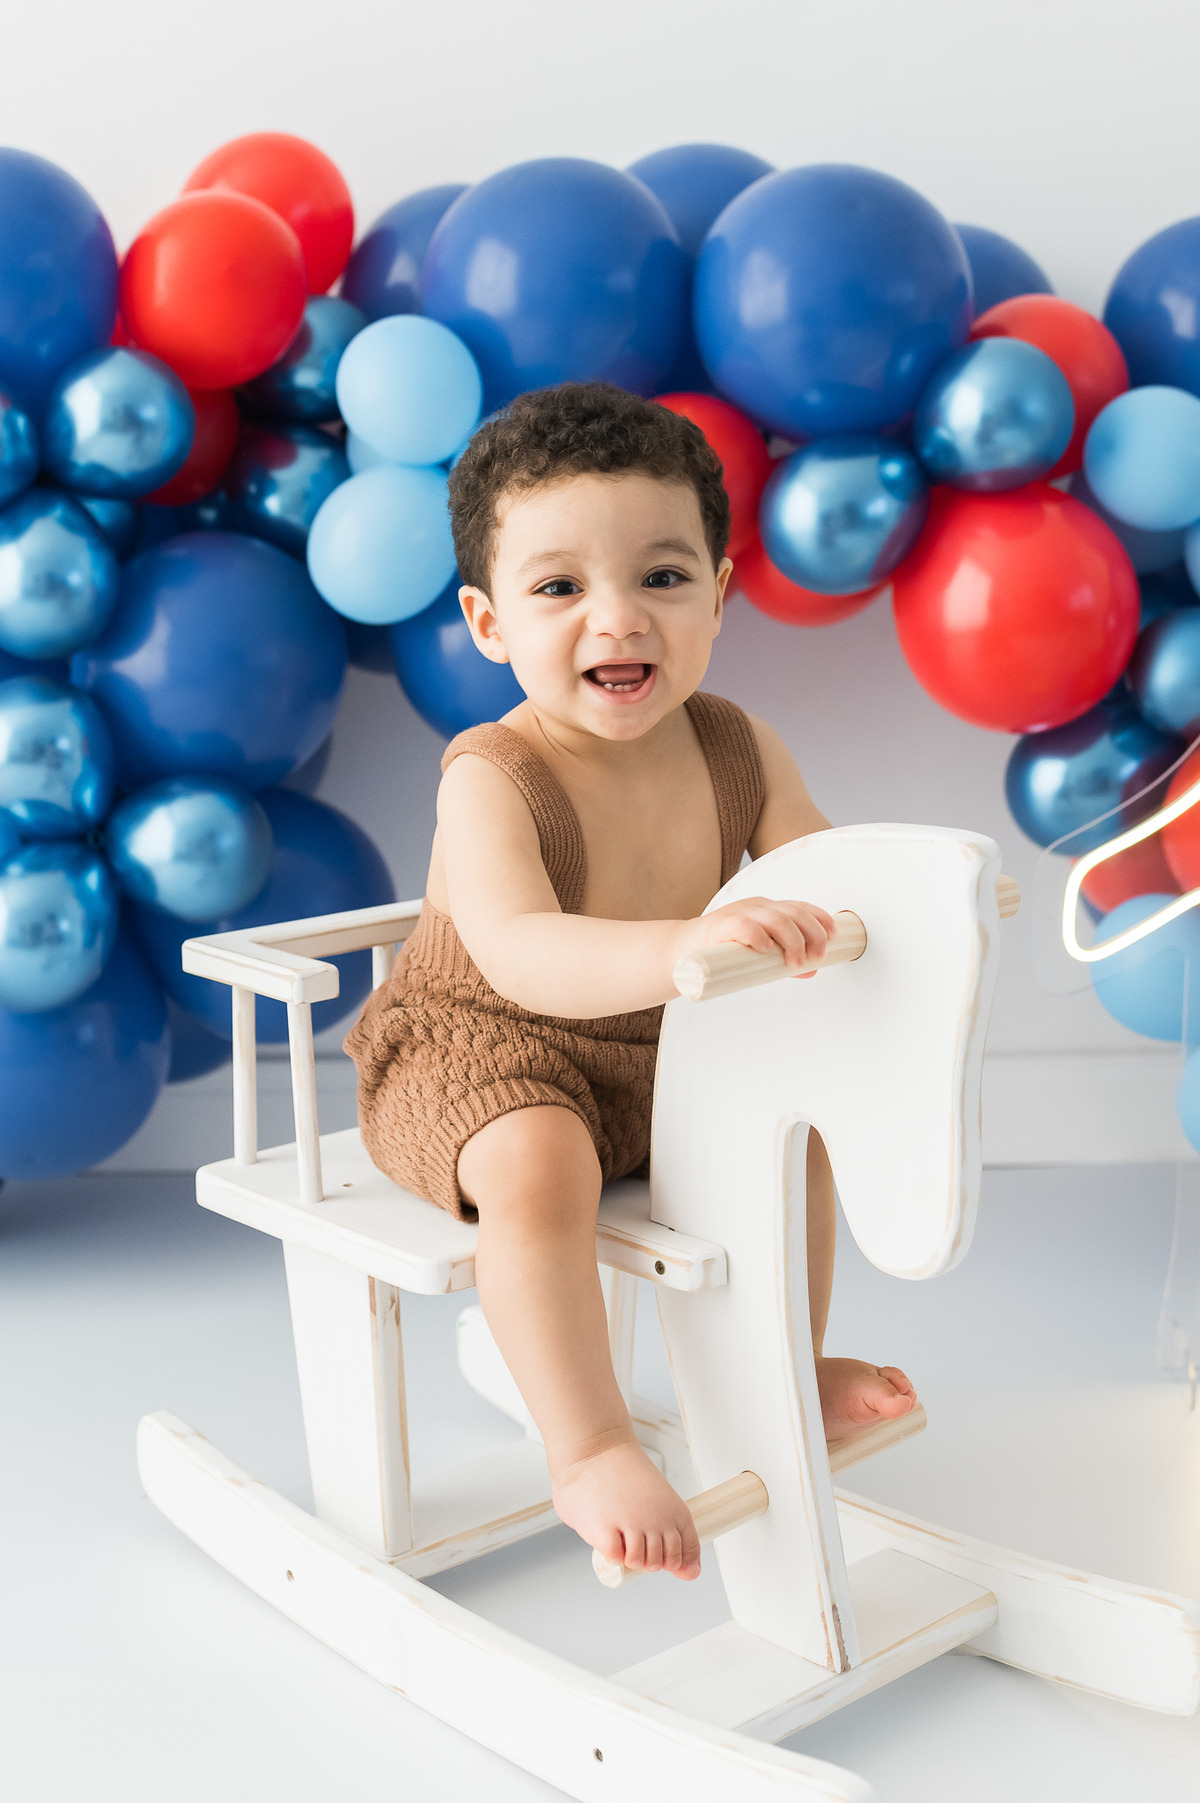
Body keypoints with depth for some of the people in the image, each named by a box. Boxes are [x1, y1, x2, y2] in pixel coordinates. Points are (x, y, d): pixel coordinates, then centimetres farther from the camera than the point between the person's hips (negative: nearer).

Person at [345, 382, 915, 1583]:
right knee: (539, 1160, -34)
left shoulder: (736, 751, -8)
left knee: (794, 1111, 9)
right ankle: (588, 1451, -20)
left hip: (654, 1055, 7)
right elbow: (521, 955, -44)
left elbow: (828, 886, -4)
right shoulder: (491, 779, -29)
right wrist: (687, 945, -60)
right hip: (473, 1049, -7)